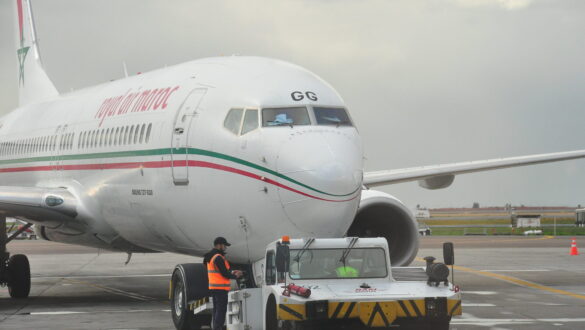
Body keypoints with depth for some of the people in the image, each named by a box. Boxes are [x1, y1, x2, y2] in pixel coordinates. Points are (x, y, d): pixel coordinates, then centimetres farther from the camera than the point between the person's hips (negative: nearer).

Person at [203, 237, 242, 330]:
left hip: (213, 288, 10)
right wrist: (235, 276, 0)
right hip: (221, 288, -10)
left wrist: (231, 272, 15)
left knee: (217, 310, 14)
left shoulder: (210, 257, 16)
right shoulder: (218, 258, -16)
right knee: (221, 310, -9)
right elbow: (224, 274, -18)